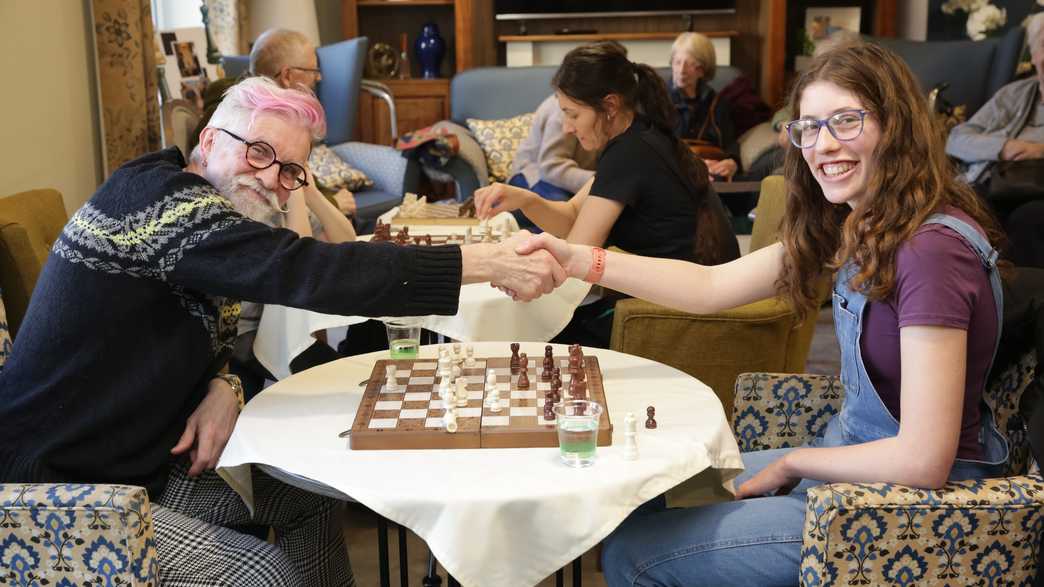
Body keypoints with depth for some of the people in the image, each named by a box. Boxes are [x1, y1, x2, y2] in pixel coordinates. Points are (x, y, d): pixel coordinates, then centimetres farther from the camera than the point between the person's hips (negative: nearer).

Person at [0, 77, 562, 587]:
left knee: (311, 495, 9)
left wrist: (221, 388, -11)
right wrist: (487, 263, -35)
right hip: (55, 489, -10)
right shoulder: (160, 198, -23)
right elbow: (305, 270, -36)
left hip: (138, 461, 10)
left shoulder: (192, 213, 8)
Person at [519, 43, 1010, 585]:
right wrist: (577, 260, -7)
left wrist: (791, 464, -12)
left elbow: (922, 462, -27)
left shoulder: (931, 248, -26)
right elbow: (712, 287, 3)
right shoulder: (854, 225, 2)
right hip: (854, 456, 9)